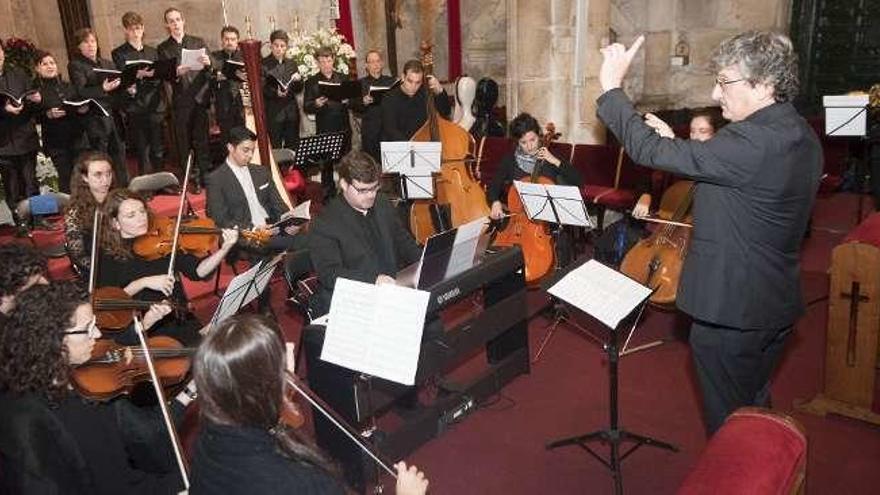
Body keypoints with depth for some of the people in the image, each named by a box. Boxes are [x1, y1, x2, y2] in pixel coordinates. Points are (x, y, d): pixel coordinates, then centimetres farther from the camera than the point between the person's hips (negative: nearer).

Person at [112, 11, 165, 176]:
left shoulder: (152, 51, 17)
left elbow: (160, 77, 8)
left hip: (155, 106, 3)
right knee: (142, 152, -1)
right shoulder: (119, 53, 5)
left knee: (158, 151, 4)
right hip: (136, 109, -3)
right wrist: (138, 74, -24)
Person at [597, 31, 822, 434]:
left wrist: (611, 88, -17)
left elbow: (651, 152, -25)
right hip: (776, 307, 10)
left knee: (727, 421, 11)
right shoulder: (799, 136, 4)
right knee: (754, 408, 27)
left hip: (730, 311, -9)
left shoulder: (754, 141, -27)